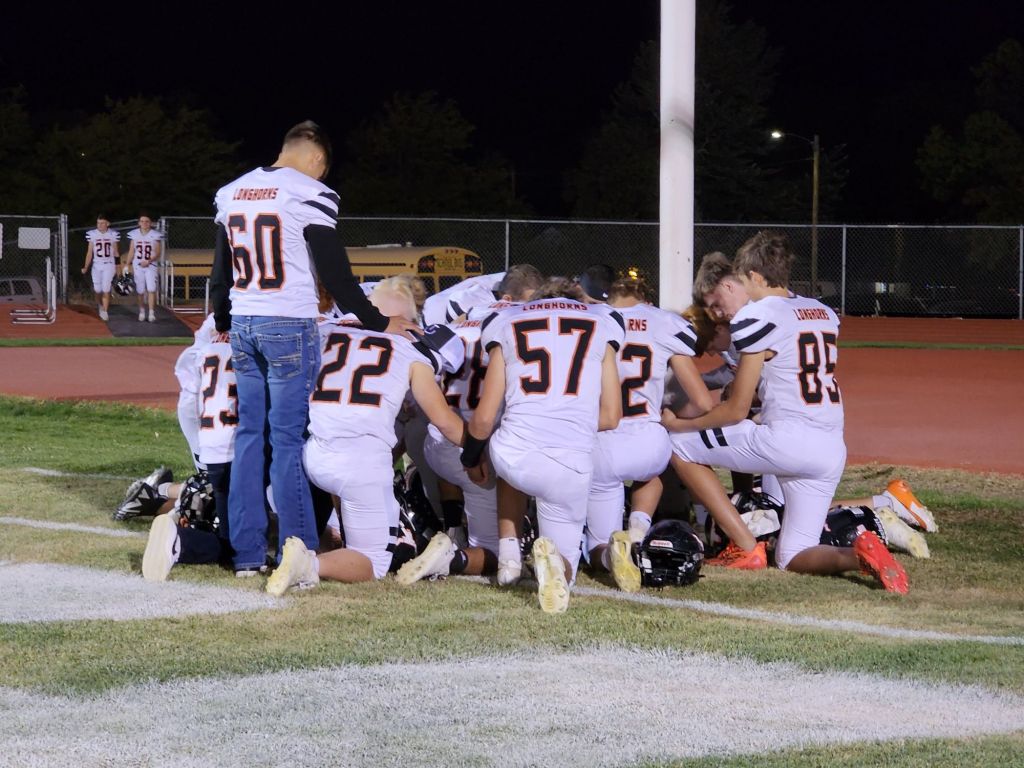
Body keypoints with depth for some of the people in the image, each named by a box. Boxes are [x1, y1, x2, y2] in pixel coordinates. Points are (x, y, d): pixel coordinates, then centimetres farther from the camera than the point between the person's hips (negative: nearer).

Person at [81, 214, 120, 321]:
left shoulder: (113, 234, -1)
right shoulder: (92, 234, 1)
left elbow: (115, 252, 7)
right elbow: (90, 252, 3)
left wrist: (117, 266, 9)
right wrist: (86, 267, -5)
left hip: (109, 265, -2)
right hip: (96, 265, 2)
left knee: (106, 289, -11)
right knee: (98, 290, 4)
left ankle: (105, 312, -5)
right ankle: (101, 306, 31)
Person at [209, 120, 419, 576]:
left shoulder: (231, 194, 10)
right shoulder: (309, 196, -11)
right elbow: (335, 274, -11)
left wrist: (223, 323, 31)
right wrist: (377, 323, -1)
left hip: (243, 325, 6)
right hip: (290, 328, -6)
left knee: (249, 433, 11)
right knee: (289, 437, -4)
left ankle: (246, 550, 13)